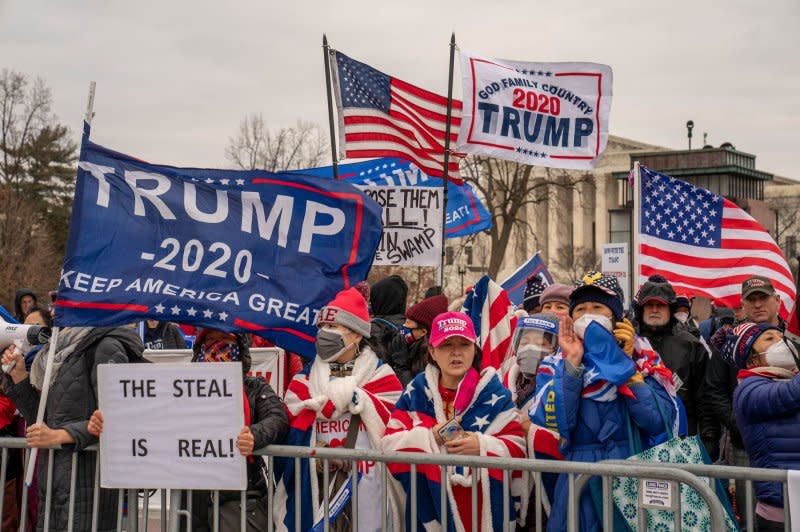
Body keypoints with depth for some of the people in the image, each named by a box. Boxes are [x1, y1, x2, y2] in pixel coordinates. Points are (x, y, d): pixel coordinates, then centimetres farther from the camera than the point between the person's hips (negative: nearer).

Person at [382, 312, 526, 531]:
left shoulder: (493, 393, 2)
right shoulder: (417, 391, 6)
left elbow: (518, 448, -2)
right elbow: (390, 443, 1)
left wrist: (482, 446, -18)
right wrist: (428, 437, -14)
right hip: (430, 505, 1)